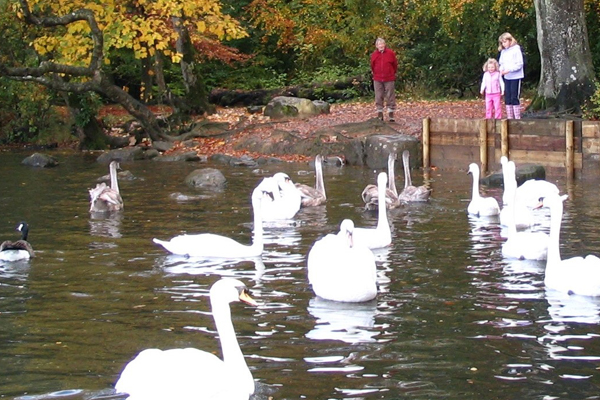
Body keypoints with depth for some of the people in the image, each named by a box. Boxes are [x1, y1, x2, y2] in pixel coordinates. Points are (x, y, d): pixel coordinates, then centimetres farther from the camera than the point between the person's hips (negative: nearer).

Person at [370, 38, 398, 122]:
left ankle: (391, 115, 7)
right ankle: (380, 115, 10)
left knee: (390, 97, 2)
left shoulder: (390, 53, -4)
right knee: (379, 97, 4)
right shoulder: (374, 54, 2)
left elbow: (395, 64, 7)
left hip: (389, 79, -2)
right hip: (377, 80, 2)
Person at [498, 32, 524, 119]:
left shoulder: (516, 49, -8)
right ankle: (509, 117, 10)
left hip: (515, 77, -6)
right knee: (507, 98, 6)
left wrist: (509, 70, -21)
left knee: (514, 98, -8)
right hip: (506, 77, 6)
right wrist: (501, 70, -7)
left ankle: (517, 117, -4)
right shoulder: (503, 51, 10)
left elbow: (519, 64, -12)